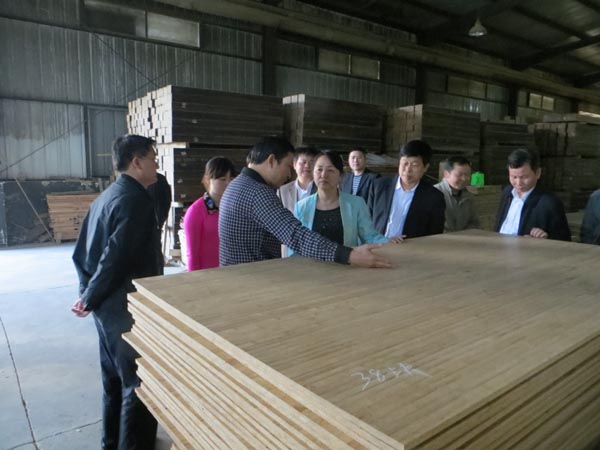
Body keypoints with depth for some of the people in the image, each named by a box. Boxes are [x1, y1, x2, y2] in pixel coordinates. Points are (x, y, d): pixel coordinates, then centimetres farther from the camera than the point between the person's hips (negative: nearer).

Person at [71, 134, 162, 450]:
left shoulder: (105, 197, 11)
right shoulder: (136, 199, -18)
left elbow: (81, 252, 13)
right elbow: (117, 257, -25)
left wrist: (86, 292, 10)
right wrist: (90, 299, -13)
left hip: (107, 306, 10)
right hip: (127, 309, -10)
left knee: (115, 378, 22)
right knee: (137, 383, 3)